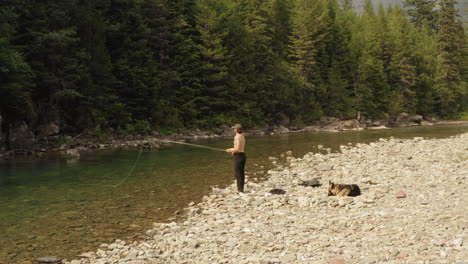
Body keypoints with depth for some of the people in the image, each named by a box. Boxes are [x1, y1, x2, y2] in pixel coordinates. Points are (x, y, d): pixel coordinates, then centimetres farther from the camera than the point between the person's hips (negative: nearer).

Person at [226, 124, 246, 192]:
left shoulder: (237, 137, -16)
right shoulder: (242, 136, 12)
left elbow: (237, 149, -22)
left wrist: (232, 151, -3)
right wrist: (231, 149, 23)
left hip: (238, 155, -9)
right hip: (243, 154, 9)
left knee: (238, 173, -3)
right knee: (241, 172, 15)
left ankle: (240, 189, -1)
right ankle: (241, 188, 21)